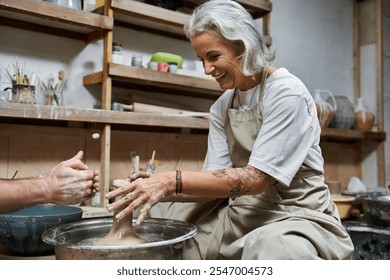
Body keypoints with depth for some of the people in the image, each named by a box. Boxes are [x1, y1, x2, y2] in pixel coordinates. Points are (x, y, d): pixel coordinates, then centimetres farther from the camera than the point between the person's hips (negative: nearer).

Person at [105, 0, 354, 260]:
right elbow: (216, 180, -2)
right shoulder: (221, 108, 6)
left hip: (297, 216, -6)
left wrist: (172, 182, -29)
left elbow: (255, 179, -22)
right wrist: (161, 187, -19)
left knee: (269, 247, -40)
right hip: (244, 214, 7)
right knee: (155, 213, -2)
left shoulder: (287, 93, -15)